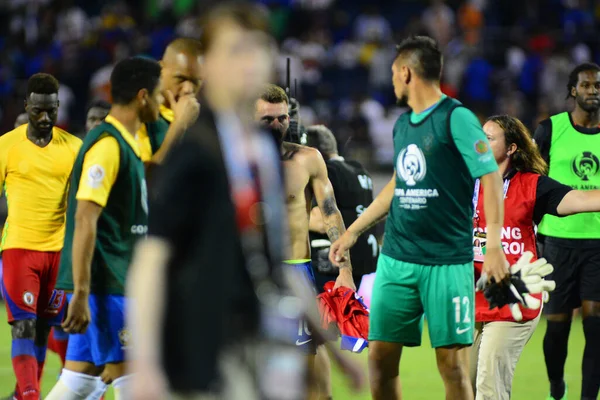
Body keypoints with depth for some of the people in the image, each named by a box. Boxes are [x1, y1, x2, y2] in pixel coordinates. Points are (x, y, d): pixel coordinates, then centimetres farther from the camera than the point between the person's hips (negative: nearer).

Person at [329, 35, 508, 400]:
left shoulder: (457, 118, -8)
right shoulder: (402, 124, 14)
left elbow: (491, 178, -12)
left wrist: (494, 244, -21)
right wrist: (353, 231, 27)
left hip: (448, 261, -7)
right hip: (396, 260, 7)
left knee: (452, 363, -5)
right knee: (380, 356, 3)